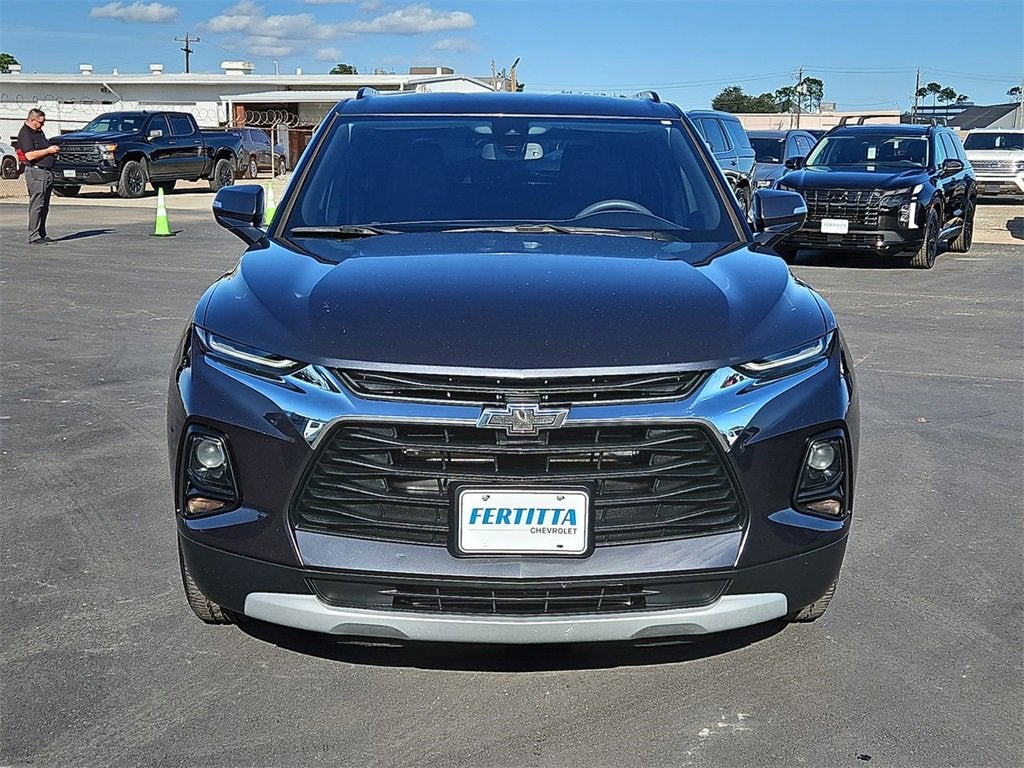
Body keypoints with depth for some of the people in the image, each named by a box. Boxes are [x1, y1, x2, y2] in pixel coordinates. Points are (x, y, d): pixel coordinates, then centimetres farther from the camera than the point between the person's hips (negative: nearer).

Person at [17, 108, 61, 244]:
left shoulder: (39, 131, 18)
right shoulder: (25, 134, -10)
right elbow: (30, 155, -21)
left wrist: (54, 149, 9)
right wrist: (48, 150, -14)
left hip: (47, 172, 9)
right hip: (36, 172, -9)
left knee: (44, 207, 11)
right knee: (37, 205, -10)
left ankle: (42, 235, 16)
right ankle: (34, 237, -8)